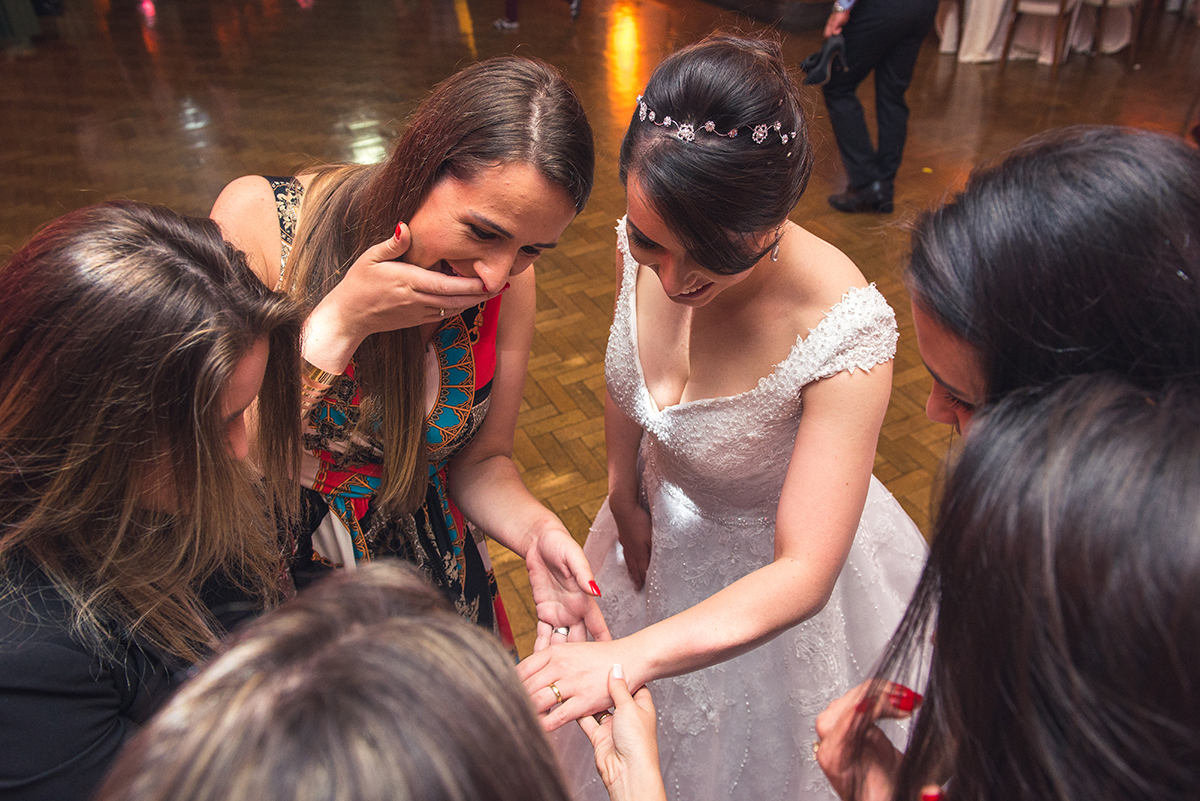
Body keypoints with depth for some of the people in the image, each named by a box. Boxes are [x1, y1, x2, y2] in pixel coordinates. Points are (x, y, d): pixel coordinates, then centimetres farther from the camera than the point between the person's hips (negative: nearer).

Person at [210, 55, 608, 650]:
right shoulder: (257, 219, -25)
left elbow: (479, 460, -6)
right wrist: (342, 321, -35)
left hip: (423, 576, 2)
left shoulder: (507, 283, -17)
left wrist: (535, 530, -26)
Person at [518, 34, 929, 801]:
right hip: (660, 529, 5)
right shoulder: (647, 247, -22)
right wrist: (624, 498, 7)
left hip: (774, 575, -4)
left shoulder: (842, 333, -37)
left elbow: (803, 574, -35)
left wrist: (630, 658, -45)